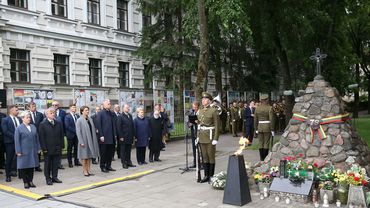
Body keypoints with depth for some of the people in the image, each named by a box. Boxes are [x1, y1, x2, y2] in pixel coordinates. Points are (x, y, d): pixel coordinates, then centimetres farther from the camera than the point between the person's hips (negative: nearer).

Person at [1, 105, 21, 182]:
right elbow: (5, 131, -13)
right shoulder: (5, 120, -4)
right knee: (9, 160, 5)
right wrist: (15, 136, -18)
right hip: (10, 142, -4)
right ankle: (8, 175, 14)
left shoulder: (19, 119, 10)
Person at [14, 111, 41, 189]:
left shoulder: (33, 127, 8)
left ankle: (30, 181, 20)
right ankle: (25, 182, 13)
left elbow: (37, 138, 12)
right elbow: (17, 141, -7)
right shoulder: (19, 129, -6)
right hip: (24, 151, -4)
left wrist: (38, 148, 9)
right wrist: (18, 151, -11)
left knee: (32, 166, 9)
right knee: (24, 167, 3)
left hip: (33, 151, 5)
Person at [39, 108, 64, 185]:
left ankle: (54, 177, 21)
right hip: (48, 149, -3)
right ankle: (48, 178, 16)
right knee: (47, 164, 8)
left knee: (56, 164, 9)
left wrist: (62, 145, 3)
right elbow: (41, 137, -7)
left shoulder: (59, 123, 7)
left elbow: (62, 135, 9)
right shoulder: (43, 124, -4)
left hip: (57, 148, 3)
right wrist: (44, 148, -11)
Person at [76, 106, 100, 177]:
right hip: (84, 141, -6)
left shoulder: (90, 119, 7)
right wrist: (81, 142, -17)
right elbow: (78, 132, -13)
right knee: (84, 156, 3)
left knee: (89, 155, 11)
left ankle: (88, 170, 20)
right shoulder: (79, 121, -10)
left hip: (90, 140, 6)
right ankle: (84, 171, 13)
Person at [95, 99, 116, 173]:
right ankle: (103, 167, 14)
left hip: (111, 137, 6)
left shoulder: (112, 114, 10)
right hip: (104, 137, -5)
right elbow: (98, 125, -9)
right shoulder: (100, 114, -6)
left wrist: (115, 134, 9)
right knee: (103, 153, 4)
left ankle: (108, 166, 22)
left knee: (110, 152, 10)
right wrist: (101, 136, -14)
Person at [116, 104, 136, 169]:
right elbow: (119, 127, -10)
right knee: (123, 151, 3)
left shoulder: (130, 116, 13)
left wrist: (133, 135, 10)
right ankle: (124, 163, 9)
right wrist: (121, 136, -14)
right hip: (124, 137, -6)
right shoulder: (120, 117, -7)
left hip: (130, 137, 6)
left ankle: (129, 162, 19)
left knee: (128, 150, 12)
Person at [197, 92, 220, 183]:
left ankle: (211, 176, 11)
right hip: (202, 136, 6)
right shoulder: (200, 111, 12)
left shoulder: (213, 110, -8)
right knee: (204, 157, 9)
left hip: (210, 136, -6)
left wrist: (215, 139, -16)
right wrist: (198, 136, 12)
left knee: (211, 156, 2)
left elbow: (217, 126, -11)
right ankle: (206, 175, 17)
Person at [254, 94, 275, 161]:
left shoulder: (257, 108, 3)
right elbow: (271, 120, -12)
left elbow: (255, 120, 6)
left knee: (261, 143, 10)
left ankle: (261, 158, 13)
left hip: (260, 127, 3)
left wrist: (256, 129, 14)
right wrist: (272, 130, -7)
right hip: (267, 127, -3)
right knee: (266, 143, 2)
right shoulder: (269, 108, -9)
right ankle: (265, 158, 3)